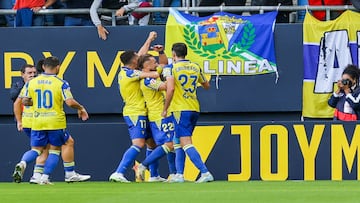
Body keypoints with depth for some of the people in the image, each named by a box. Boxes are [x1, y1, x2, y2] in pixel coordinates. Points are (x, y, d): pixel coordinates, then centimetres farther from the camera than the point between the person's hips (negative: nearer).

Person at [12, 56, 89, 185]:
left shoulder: (31, 83, 2)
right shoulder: (61, 83, -9)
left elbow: (24, 102, 7)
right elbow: (70, 102, -15)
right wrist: (80, 108, 4)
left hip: (37, 122, 3)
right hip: (56, 122, -3)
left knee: (36, 150, 11)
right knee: (54, 150, 12)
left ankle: (22, 163, -20)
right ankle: (45, 178, 4)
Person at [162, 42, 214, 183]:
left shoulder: (171, 68, -6)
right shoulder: (196, 67, 11)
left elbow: (170, 89, -18)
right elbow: (207, 86, 23)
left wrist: (165, 109, -10)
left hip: (180, 109, -6)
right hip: (195, 108, 7)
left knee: (186, 144, -11)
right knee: (182, 142, 19)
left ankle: (205, 172, -25)